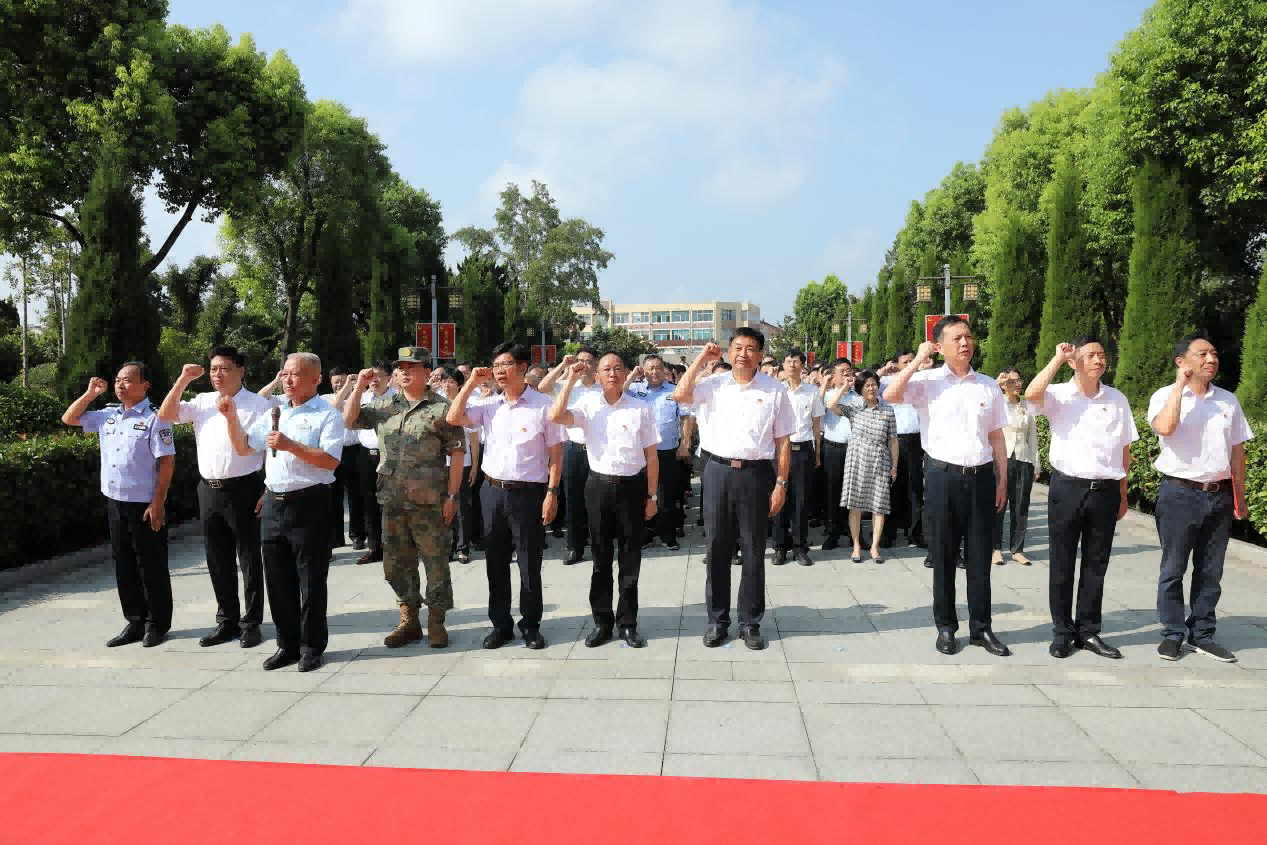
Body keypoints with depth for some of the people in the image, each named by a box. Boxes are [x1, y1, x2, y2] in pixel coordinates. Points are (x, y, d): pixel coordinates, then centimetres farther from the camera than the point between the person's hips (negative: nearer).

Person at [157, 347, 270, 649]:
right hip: (209, 490, 5)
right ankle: (227, 621, 25)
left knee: (248, 559, 4)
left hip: (243, 489, -5)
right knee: (218, 560, 12)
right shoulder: (202, 402, 11)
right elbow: (165, 415, 4)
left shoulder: (258, 404, -5)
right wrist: (184, 380, -3)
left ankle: (251, 623, 14)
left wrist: (269, 491, -13)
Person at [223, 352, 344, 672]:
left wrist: (290, 445, -21)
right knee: (278, 580, 12)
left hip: (309, 504, -6)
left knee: (310, 580, 2)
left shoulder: (327, 414, -5)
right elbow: (243, 447, 17)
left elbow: (330, 460, -17)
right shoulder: (274, 413, 15)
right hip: (273, 504, 7)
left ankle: (311, 646, 14)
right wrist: (231, 417, 4)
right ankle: (287, 643, 24)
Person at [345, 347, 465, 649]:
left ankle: (436, 621, 18)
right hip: (392, 501, 5)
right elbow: (349, 421, 11)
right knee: (397, 563, 13)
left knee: (436, 563, 3)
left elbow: (456, 454, -6)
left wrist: (452, 496, -10)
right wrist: (360, 386, 1)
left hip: (430, 502, -5)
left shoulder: (441, 408, -5)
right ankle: (409, 621, 27)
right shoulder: (383, 405, 11)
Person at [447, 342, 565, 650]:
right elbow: (453, 419, -1)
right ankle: (500, 624, 25)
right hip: (493, 491, 4)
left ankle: (531, 625, 20)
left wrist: (552, 492, -11)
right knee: (496, 563, 12)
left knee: (530, 564, 6)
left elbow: (556, 454, -5)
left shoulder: (542, 405, -6)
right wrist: (472, 382, -1)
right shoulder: (489, 405, 7)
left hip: (528, 493, -4)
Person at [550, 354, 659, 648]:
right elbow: (556, 416, -17)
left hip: (632, 486, -1)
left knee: (630, 559, 8)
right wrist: (571, 380, -13)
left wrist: (652, 496, 0)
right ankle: (602, 621, 22)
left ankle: (628, 622, 21)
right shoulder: (588, 406, 1)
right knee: (601, 558, 10)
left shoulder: (641, 409, -1)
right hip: (598, 486, 1)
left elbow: (652, 456, 2)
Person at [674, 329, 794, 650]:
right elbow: (680, 395, -9)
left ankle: (750, 623, 20)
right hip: (718, 470, 1)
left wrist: (781, 484, -3)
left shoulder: (774, 390, 2)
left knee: (753, 551, 7)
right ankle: (717, 620, 20)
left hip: (756, 473, -1)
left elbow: (782, 441, 2)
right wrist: (701, 359, -1)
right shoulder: (713, 385, 6)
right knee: (717, 548, 7)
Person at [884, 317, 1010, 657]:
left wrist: (1002, 480, 8)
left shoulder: (988, 386, 8)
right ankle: (946, 626, 20)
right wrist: (918, 360, -14)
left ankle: (980, 627, 22)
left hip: (981, 476, 3)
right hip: (942, 476, -3)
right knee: (943, 556, 7)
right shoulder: (928, 381, -2)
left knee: (980, 556, 9)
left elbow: (996, 436, 12)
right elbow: (890, 395, -20)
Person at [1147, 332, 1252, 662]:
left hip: (1219, 496, 4)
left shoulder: (1228, 400, 8)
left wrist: (1239, 498, 14)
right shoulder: (1165, 396, -5)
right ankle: (1173, 634, 15)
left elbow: (1237, 451, 14)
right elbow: (1166, 427, -27)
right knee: (1173, 570, 4)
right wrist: (1180, 384, -18)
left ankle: (1202, 635, 22)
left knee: (1210, 572, 11)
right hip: (1180, 494, -4)